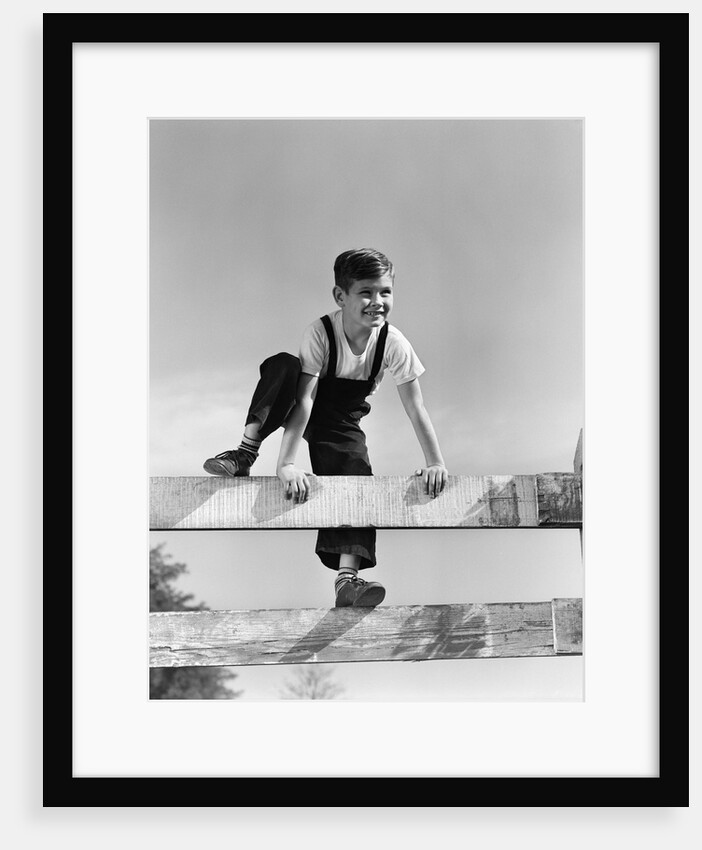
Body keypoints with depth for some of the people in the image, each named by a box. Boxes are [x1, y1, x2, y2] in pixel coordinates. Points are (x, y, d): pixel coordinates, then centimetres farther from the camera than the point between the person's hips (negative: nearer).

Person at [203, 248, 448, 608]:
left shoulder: (394, 344, -20)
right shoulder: (320, 332, -27)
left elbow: (415, 409, -14)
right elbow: (304, 398, -34)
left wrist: (436, 463, -20)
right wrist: (287, 462, -42)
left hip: (342, 422, 2)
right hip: (305, 411, -2)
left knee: (356, 475, -26)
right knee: (282, 365, -32)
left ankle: (347, 579, -28)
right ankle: (245, 453, -28)